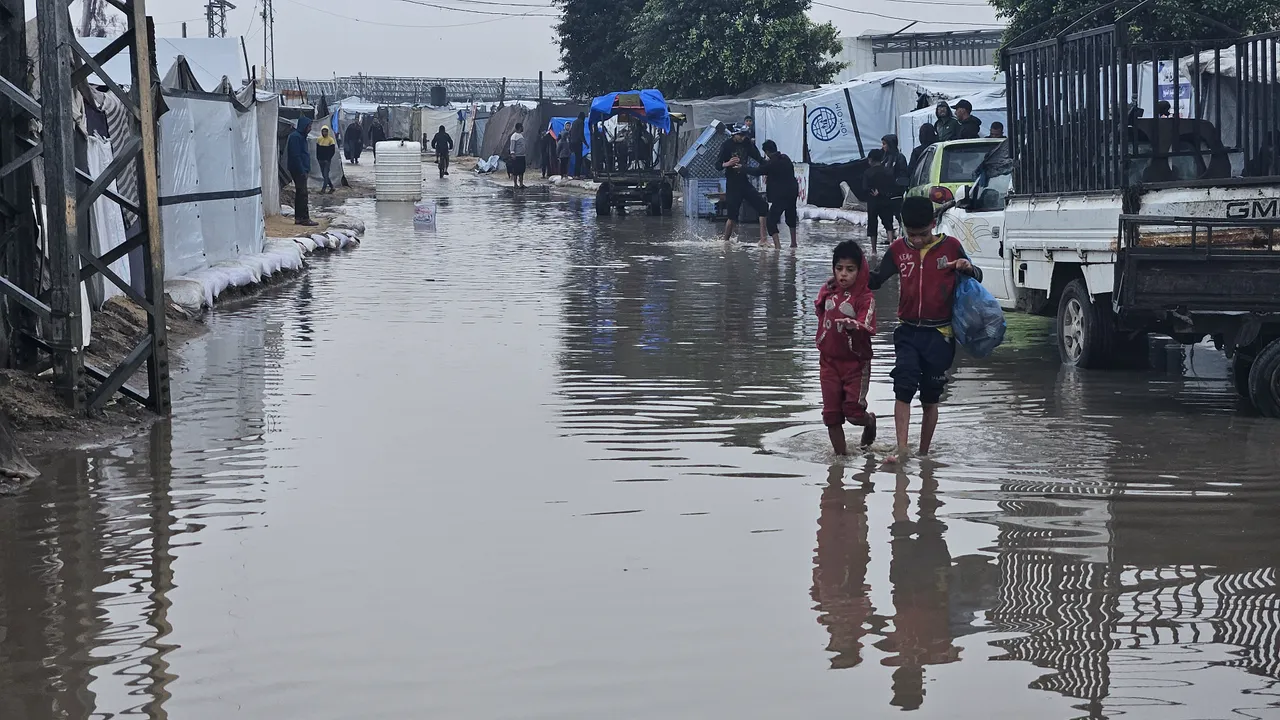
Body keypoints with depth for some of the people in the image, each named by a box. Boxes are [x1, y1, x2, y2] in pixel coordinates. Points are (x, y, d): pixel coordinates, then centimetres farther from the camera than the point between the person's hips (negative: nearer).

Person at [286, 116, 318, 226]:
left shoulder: (301, 136, 17)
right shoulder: (295, 137, -15)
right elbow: (295, 156, -20)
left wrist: (305, 169, 18)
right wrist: (302, 170, -21)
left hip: (301, 170, 10)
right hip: (299, 170, -10)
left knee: (300, 193, 11)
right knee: (302, 193, -9)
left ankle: (298, 218, 15)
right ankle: (304, 218, -9)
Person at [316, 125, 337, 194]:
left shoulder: (331, 140, -7)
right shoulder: (319, 139, 6)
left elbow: (333, 151, -6)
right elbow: (317, 150, 14)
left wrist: (328, 159, -12)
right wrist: (318, 158, 5)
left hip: (327, 160, -5)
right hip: (321, 160, 5)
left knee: (326, 174, -9)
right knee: (324, 175, 10)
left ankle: (324, 188, -9)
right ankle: (331, 186, 21)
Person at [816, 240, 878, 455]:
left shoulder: (865, 297, -14)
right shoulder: (828, 291, 3)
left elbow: (867, 328, -27)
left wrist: (853, 325, -45)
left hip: (855, 362, -5)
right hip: (829, 360, 5)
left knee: (853, 412, -7)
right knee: (831, 413, 5)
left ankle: (870, 422, 28)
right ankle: (840, 453, 19)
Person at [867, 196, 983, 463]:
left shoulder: (950, 246, -2)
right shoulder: (898, 249, 4)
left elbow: (977, 278, 9)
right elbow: (876, 279, 12)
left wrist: (968, 268, -15)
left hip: (939, 335, -1)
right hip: (908, 333, 1)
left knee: (930, 398, 7)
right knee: (903, 390, -13)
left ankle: (924, 454, 19)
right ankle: (901, 450, -15)